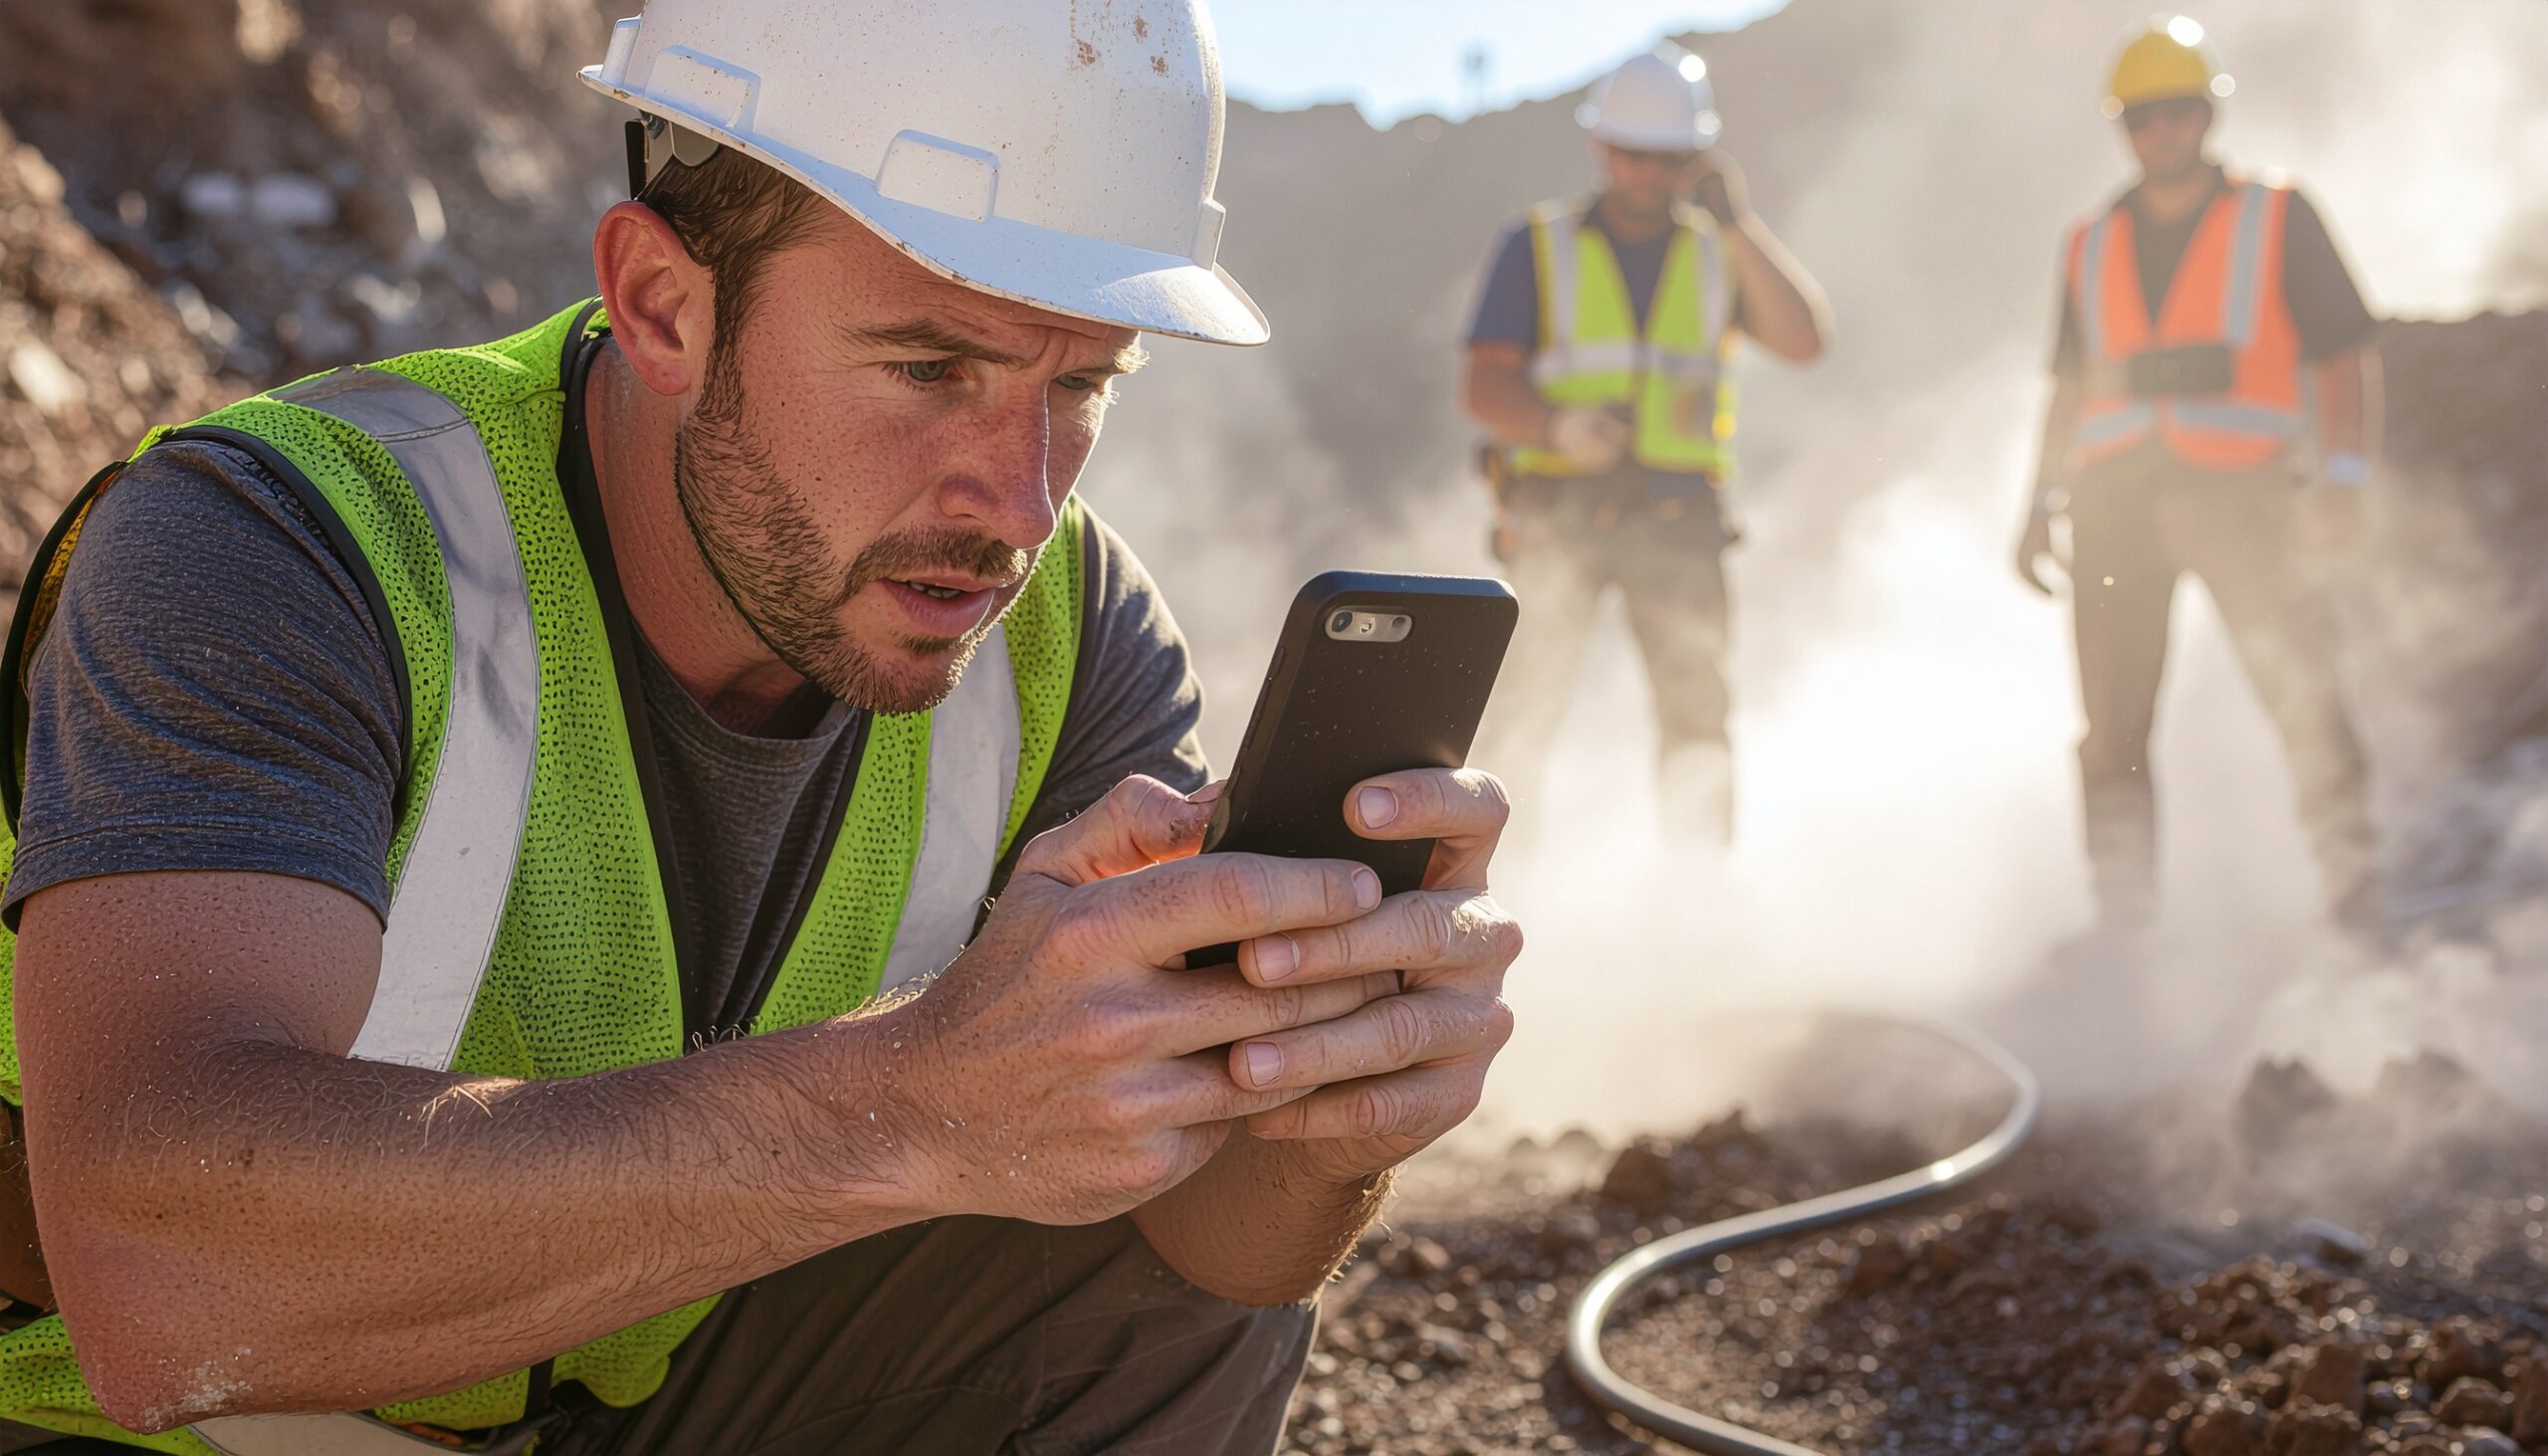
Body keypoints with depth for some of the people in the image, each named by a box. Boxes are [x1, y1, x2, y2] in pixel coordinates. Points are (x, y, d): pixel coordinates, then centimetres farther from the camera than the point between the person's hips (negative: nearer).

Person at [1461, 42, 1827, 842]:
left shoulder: (1720, 251, 14)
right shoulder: (1538, 245, 7)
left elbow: (1804, 340, -2)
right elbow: (1485, 387, 0)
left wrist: (1738, 223, -7)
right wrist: (1559, 426, -21)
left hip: (1676, 513, 2)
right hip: (1559, 507, -1)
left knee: (1699, 711, -4)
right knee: (1529, 705, -10)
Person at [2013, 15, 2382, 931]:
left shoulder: (2277, 220, 6)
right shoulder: (2092, 248, 16)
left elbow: (2348, 359, 2)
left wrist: (2341, 478, -11)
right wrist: (2045, 503, 13)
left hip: (2241, 490, -3)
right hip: (2117, 498, 3)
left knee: (2303, 691, -13)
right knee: (2111, 724, 0)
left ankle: (2353, 885, -5)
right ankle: (2122, 911, 6)